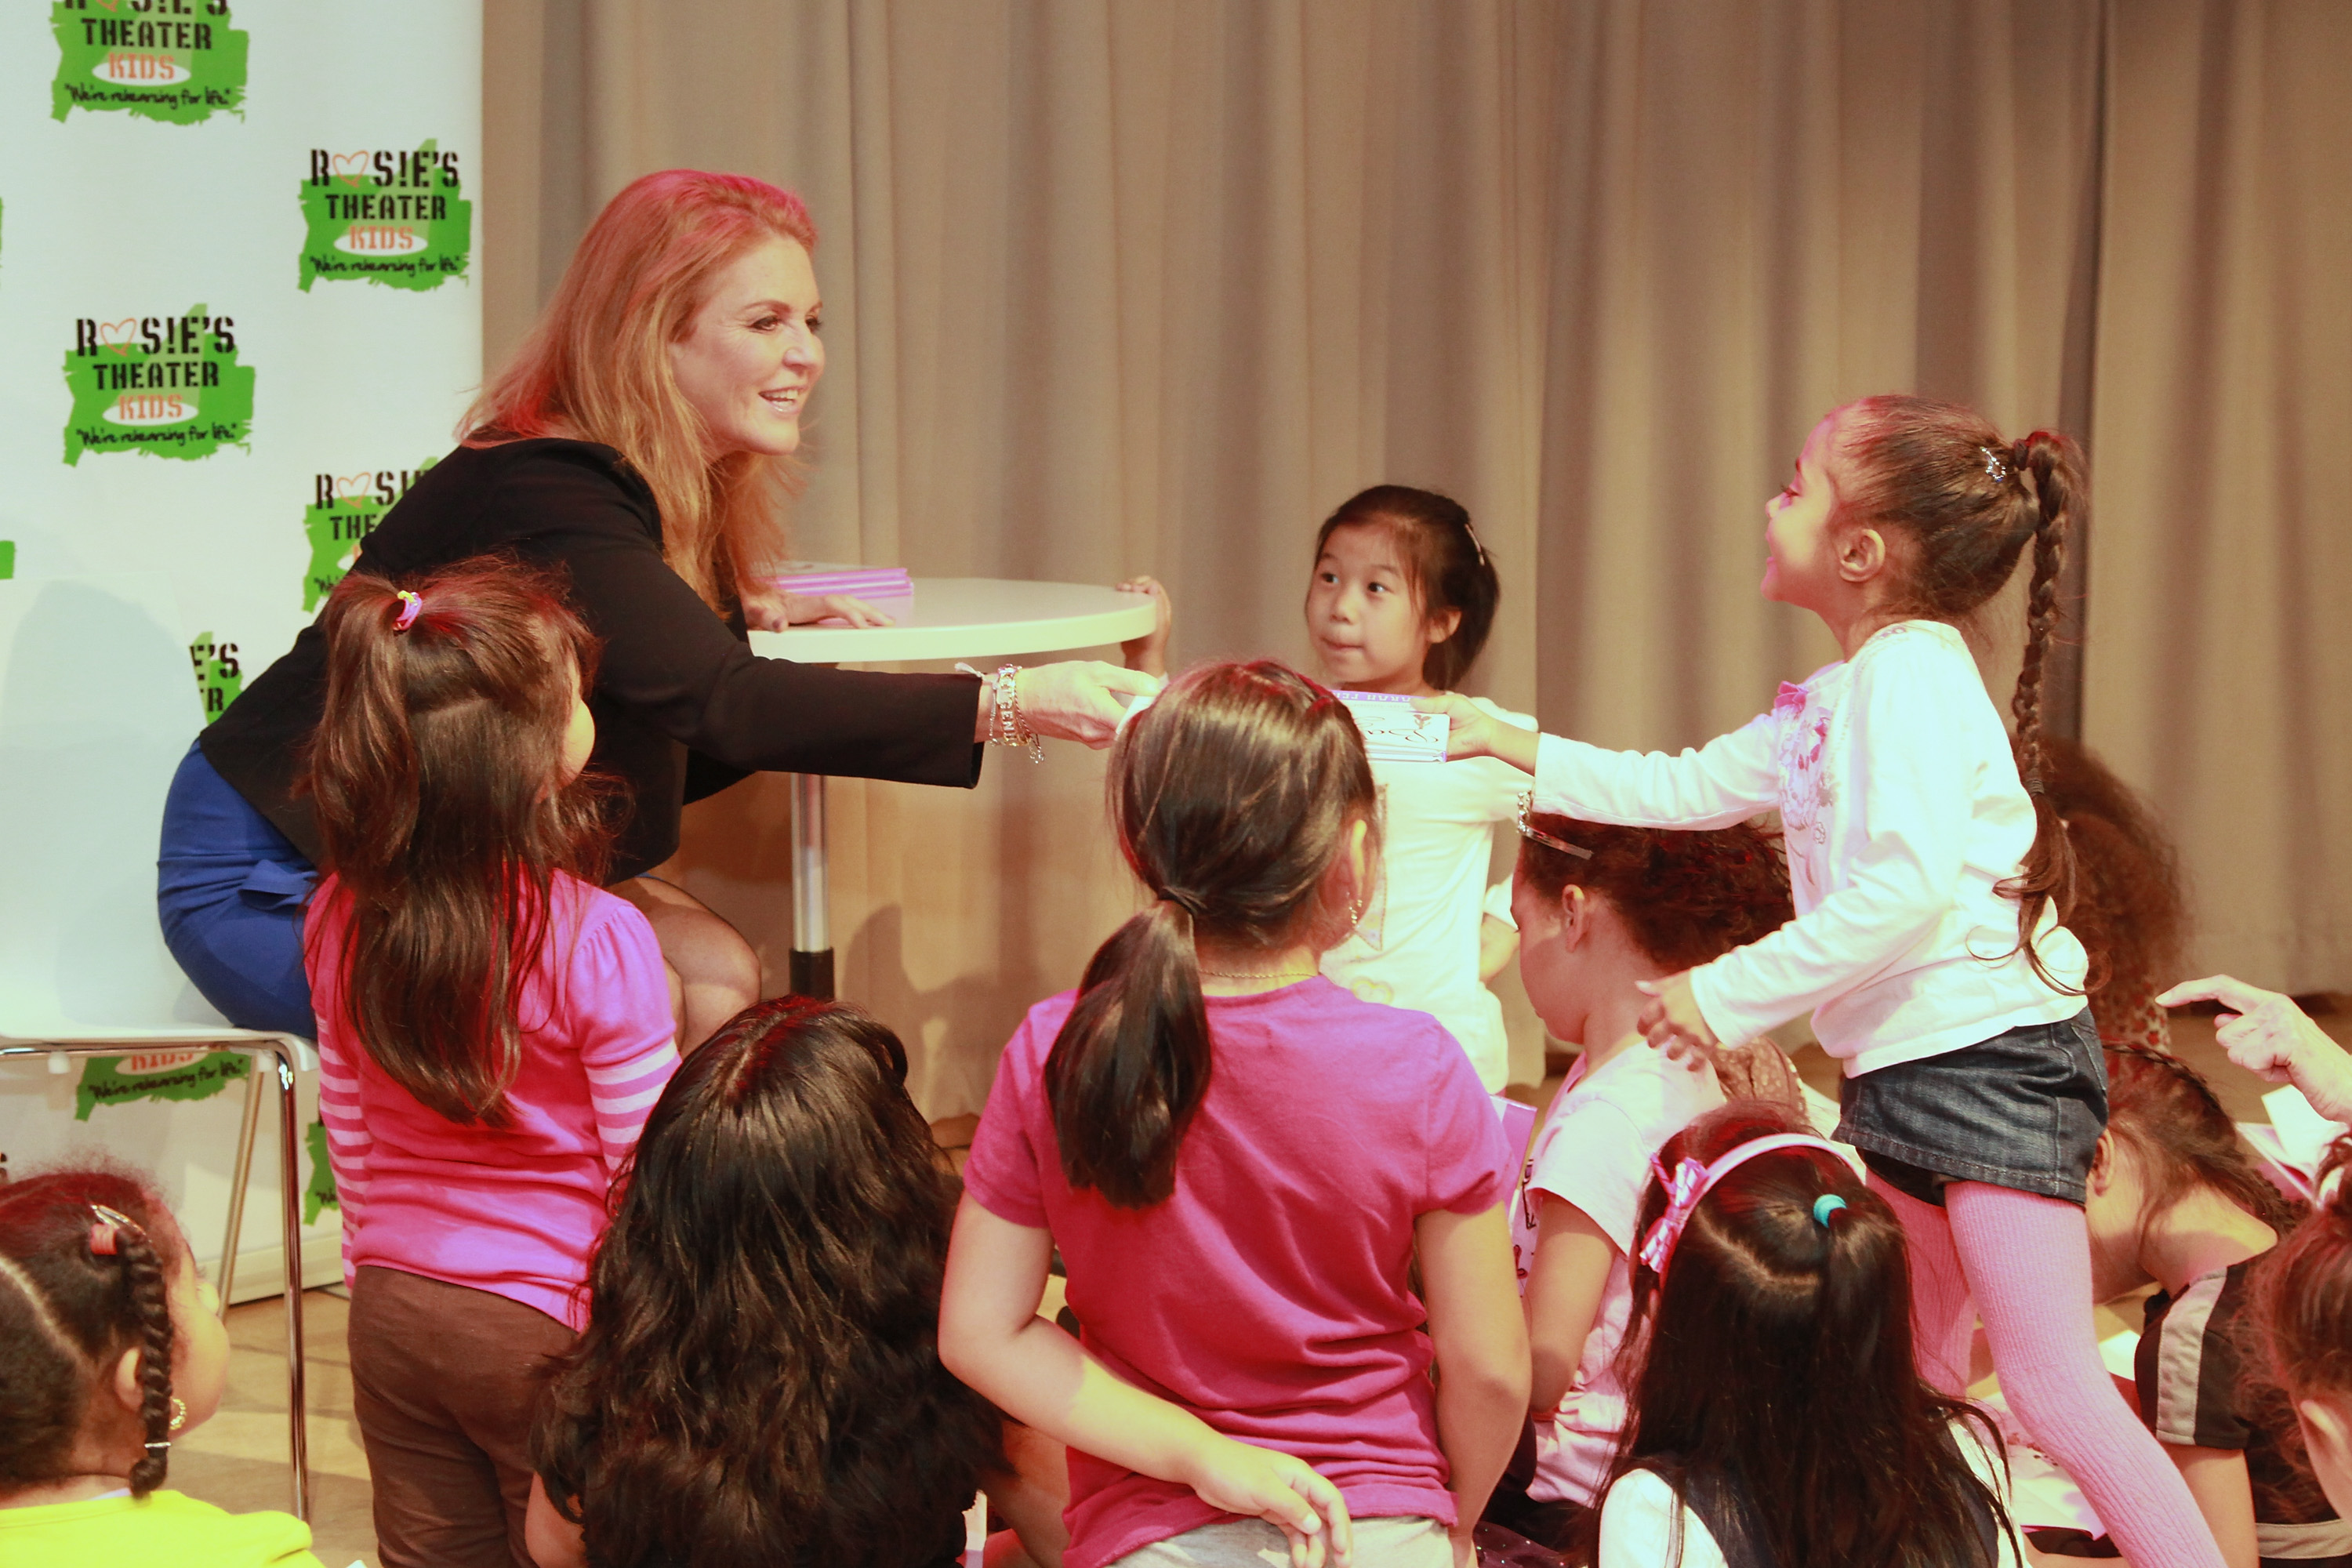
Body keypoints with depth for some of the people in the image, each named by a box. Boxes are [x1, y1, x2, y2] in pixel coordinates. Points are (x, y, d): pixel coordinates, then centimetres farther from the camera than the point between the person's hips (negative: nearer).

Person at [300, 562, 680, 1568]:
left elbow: (347, 1127, 8)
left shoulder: (339, 922, -4)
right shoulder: (599, 944, -21)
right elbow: (647, 1172, -15)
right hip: (545, 1325, -5)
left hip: (392, 1315, 5)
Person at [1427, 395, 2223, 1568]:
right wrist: (1514, 744, 29)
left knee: (2054, 1389, -15)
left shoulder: (1911, 670, -14)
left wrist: (1734, 995, -21)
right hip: (1901, 1074, 10)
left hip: (1992, 1052, -10)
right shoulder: (1831, 703, 17)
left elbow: (1910, 885, -25)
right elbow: (1687, 789, 29)